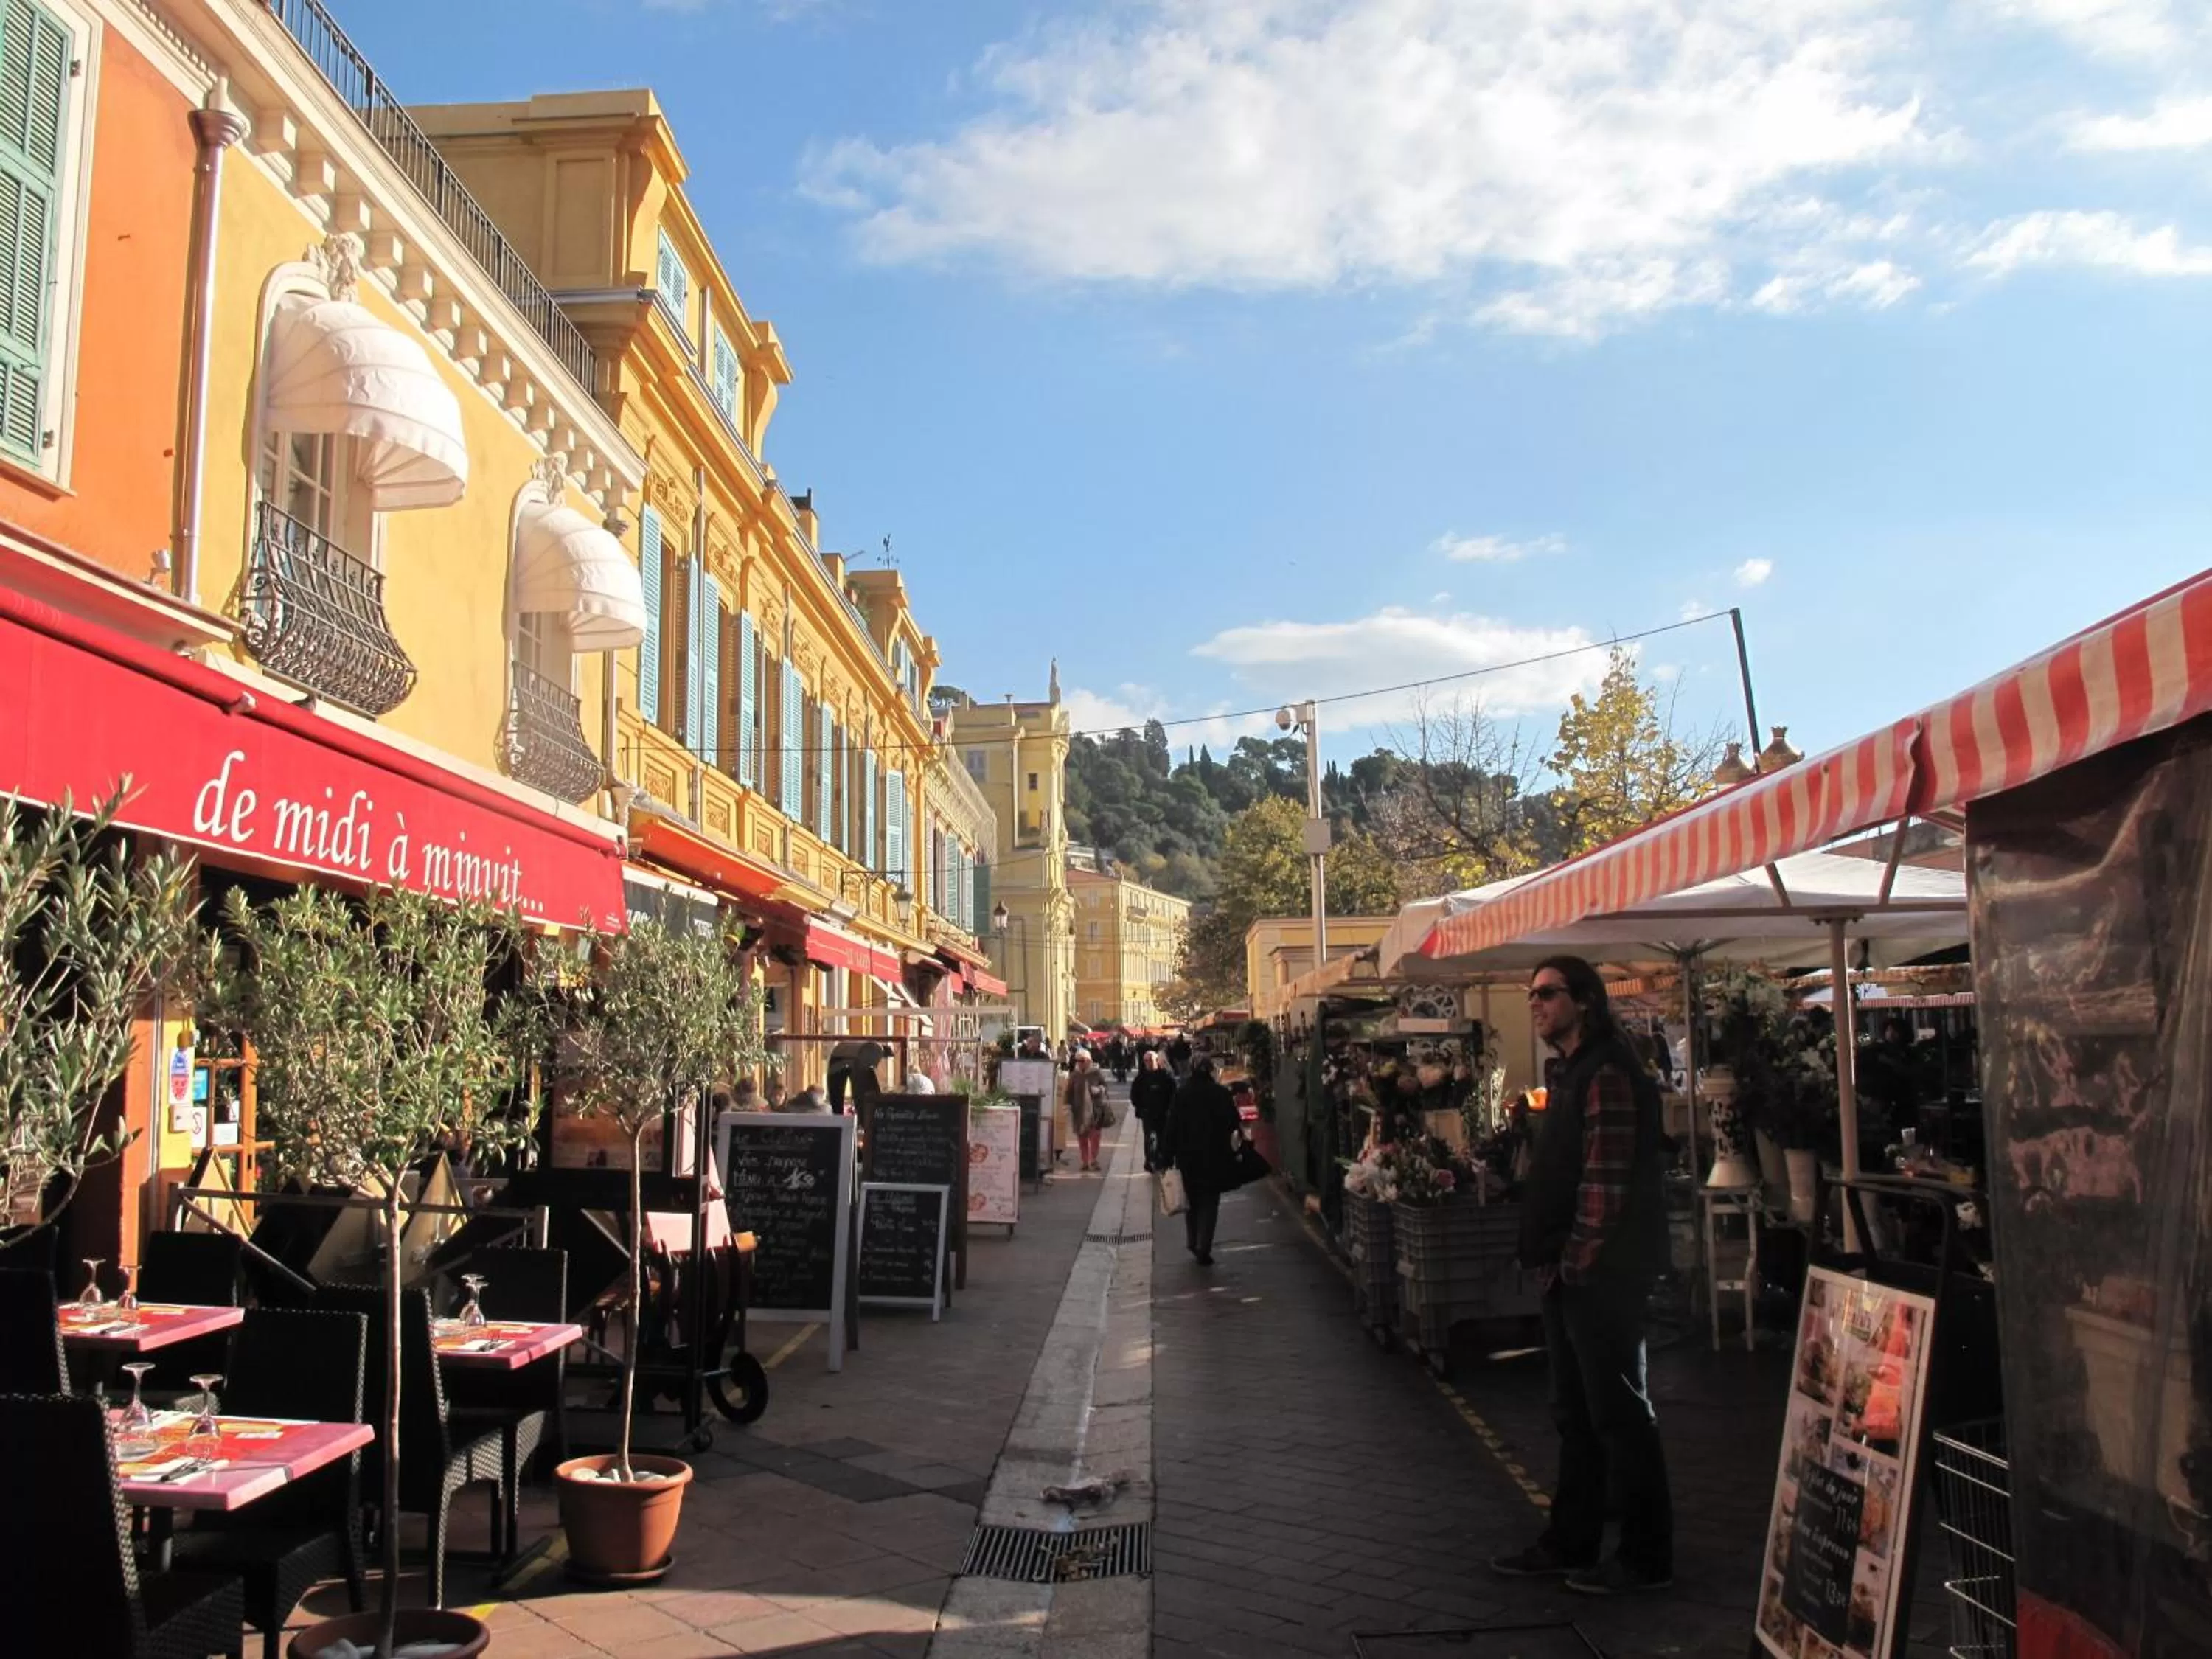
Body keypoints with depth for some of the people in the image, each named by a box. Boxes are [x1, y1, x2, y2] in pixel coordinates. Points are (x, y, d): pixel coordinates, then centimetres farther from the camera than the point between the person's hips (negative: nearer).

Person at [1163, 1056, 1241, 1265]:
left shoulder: (1181, 1094, -5)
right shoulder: (1220, 1093, -8)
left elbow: (1172, 1127, -6)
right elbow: (1234, 1123, -4)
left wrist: (1168, 1157, -1)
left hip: (1188, 1156, 1)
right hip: (1214, 1157, -1)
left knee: (1191, 1200, 21)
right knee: (1209, 1203, 5)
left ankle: (1193, 1242, 24)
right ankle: (1203, 1249, -2)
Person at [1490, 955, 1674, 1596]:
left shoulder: (1607, 1074, -17)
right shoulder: (1567, 1072, 15)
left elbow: (1605, 1181, -21)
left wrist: (1578, 1257, -16)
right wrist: (1550, 1258, 15)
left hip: (1600, 1274, -10)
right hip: (1567, 1273, 10)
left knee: (1620, 1415, 1)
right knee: (1576, 1415, 16)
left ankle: (1647, 1556, 12)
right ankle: (1570, 1542, 26)